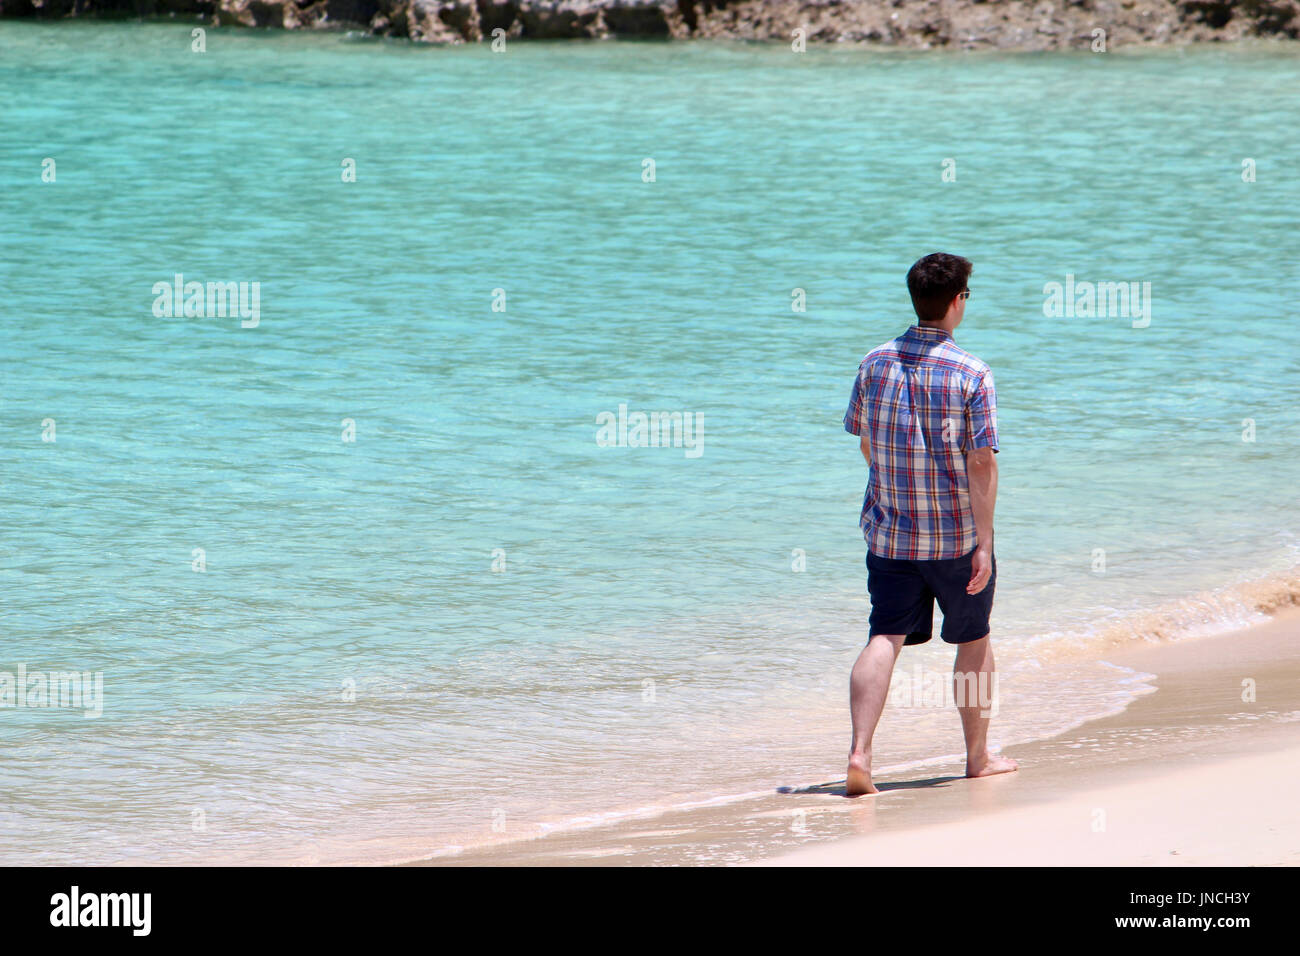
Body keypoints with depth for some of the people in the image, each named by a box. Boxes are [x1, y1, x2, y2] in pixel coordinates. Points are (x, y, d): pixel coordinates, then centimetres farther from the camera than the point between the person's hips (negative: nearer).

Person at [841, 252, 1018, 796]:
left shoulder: (875, 364, 1)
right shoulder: (971, 375, -13)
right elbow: (982, 463, -16)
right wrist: (984, 542, -13)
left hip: (889, 534, 3)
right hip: (957, 536, -3)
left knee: (885, 639, 0)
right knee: (973, 642, 15)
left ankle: (860, 752, -18)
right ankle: (978, 756, 26)